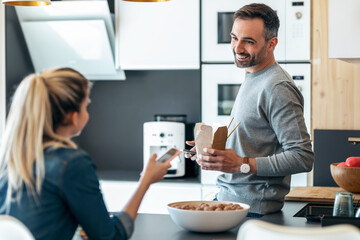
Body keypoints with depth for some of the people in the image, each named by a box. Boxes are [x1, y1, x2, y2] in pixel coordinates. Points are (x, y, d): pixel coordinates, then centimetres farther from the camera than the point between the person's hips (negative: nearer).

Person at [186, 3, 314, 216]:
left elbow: (303, 158, -21)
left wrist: (242, 164, -23)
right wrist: (217, 152, 10)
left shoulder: (277, 88, -16)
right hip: (227, 199, 9)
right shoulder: (252, 79, 15)